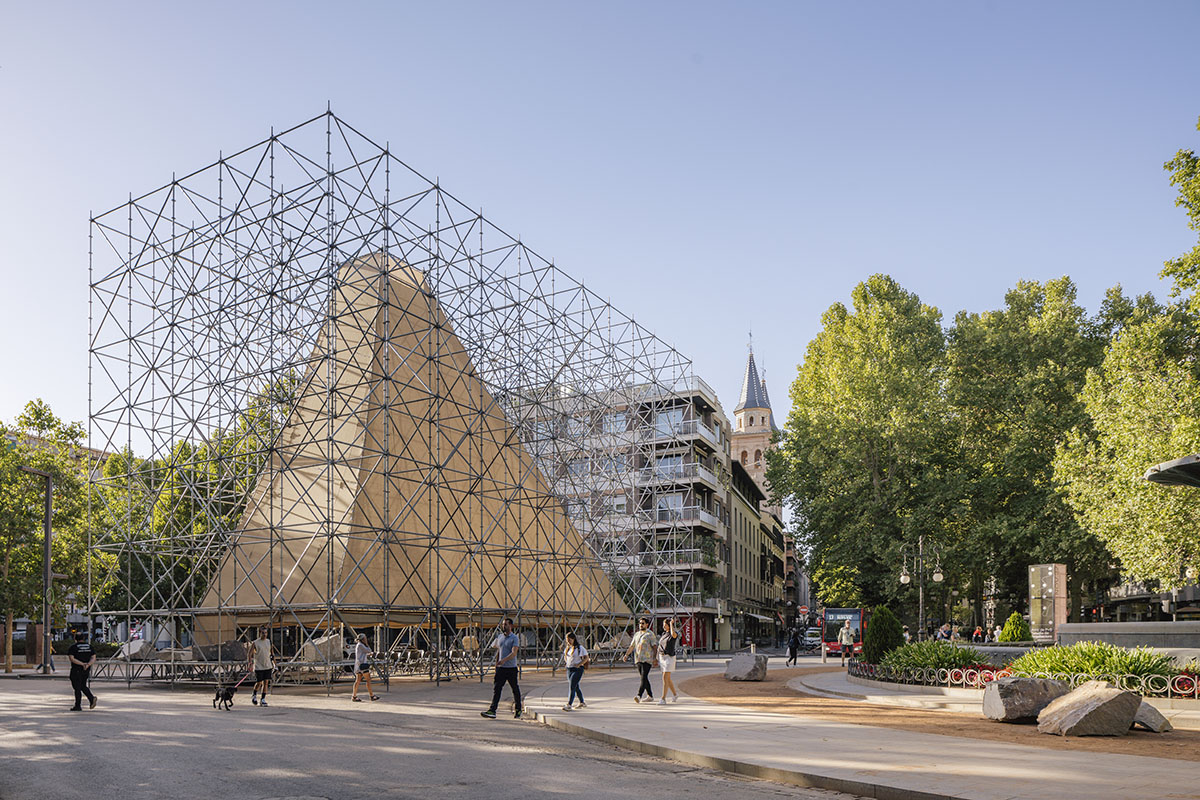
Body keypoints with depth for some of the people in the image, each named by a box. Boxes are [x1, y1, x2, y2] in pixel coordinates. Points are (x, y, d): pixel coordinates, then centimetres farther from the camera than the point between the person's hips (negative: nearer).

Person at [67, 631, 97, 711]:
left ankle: (78, 706, 6)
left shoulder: (72, 647, -6)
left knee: (77, 688, 3)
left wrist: (82, 664, -20)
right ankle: (91, 698, -2)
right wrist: (88, 664, -15)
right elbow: (93, 658, 0)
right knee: (83, 686, 18)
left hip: (76, 670, -5)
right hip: (86, 671, 5)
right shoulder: (89, 646, 7)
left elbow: (71, 659, -17)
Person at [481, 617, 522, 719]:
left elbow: (514, 653, -20)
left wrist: (504, 660, -35)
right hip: (501, 668, 5)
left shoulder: (514, 638, -8)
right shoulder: (500, 637, 12)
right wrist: (496, 665, 18)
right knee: (496, 688, -6)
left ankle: (518, 710, 22)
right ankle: (492, 711, -11)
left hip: (511, 668, -5)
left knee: (515, 689, 7)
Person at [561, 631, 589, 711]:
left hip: (577, 669, -7)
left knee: (572, 687, -15)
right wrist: (566, 662, 9)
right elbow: (565, 656, 28)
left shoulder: (580, 648, -10)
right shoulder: (567, 648, 10)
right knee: (576, 687, 16)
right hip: (569, 669, 7)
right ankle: (582, 703, 30)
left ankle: (569, 705, -18)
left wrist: (579, 664, -19)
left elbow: (586, 658, -10)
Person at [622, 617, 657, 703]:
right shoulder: (636, 634, 17)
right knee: (644, 678, 11)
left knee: (644, 678, -15)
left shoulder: (650, 634, -2)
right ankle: (650, 696, 20)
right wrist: (626, 655, 5)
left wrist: (655, 658, -14)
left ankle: (639, 696, -27)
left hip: (647, 659, -7)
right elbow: (631, 646, 17)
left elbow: (654, 646, -6)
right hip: (638, 659, 7)